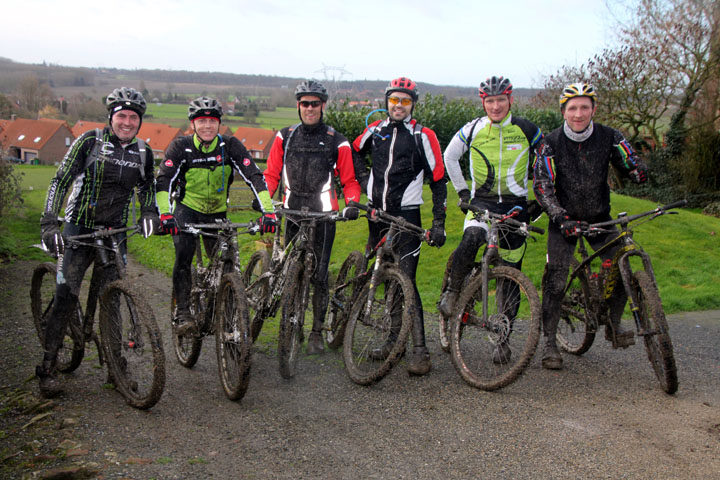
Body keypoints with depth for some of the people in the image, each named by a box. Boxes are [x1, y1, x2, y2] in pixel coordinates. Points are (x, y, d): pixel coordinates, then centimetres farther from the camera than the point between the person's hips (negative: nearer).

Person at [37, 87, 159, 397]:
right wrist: (49, 223, -18)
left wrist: (149, 212, 2)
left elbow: (147, 186, 22)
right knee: (65, 296, -10)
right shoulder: (90, 141, -7)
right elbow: (61, 180, -9)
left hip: (115, 232, 3)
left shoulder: (143, 152, 4)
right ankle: (47, 368, -1)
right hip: (80, 228, -3)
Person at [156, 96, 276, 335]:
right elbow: (164, 180, -25)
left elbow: (255, 177, -20)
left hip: (217, 212, 2)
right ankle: (182, 312, -14)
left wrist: (268, 211, -33)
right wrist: (165, 214, -41)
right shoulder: (181, 146, -16)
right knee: (184, 253, -23)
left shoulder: (230, 146, -14)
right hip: (186, 208, -2)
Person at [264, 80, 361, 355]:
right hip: (292, 212, 3)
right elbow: (271, 174, 8)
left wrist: (352, 203, -13)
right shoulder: (285, 137, 9)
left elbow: (349, 180, 5)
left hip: (323, 214, -2)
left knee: (319, 275, -3)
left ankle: (317, 332, 8)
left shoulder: (336, 141, 2)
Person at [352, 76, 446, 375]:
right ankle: (395, 339, 24)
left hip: (406, 216, -5)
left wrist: (438, 224, -8)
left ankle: (420, 351, -11)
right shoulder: (375, 130, 8)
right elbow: (356, 153, 29)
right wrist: (365, 180, 12)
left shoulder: (423, 136, -5)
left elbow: (438, 182, -3)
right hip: (377, 215, 5)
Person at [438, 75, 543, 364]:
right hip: (481, 202, -1)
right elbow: (450, 157, 15)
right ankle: (452, 291, -12)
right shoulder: (472, 130, 0)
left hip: (515, 205, 1)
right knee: (471, 240, -36)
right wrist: (462, 190, 9)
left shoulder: (528, 131, 1)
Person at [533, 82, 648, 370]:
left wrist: (639, 172, -27)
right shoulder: (551, 143, -12)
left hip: (600, 219, 2)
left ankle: (613, 325, 15)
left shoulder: (609, 137, -7)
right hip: (565, 220, -2)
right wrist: (561, 218, -30)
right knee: (555, 280, -8)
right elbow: (542, 187, -16)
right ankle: (549, 342, 7)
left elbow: (632, 166, -1)